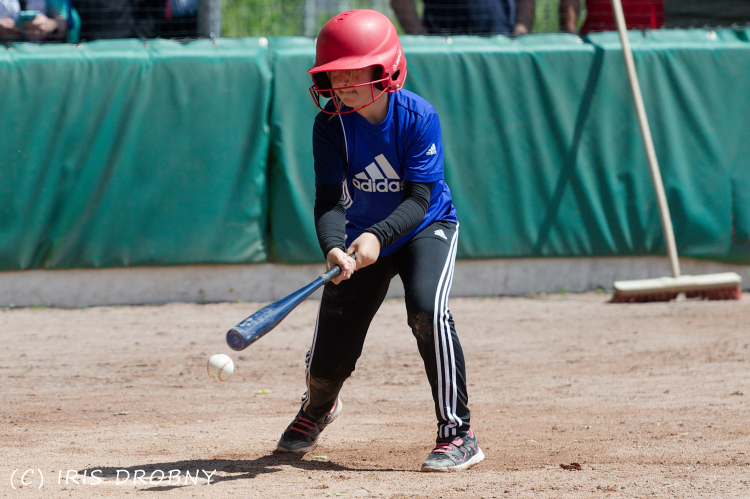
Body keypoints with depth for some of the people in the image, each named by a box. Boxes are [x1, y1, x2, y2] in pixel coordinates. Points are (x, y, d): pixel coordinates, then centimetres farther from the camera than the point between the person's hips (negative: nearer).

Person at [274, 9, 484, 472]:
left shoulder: (419, 117, -24)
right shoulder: (330, 125, -17)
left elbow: (419, 199, -27)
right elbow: (329, 201, -22)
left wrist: (377, 236, -44)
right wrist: (334, 247, -43)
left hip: (425, 229, -3)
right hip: (360, 238, 3)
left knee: (427, 309, -33)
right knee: (329, 360, 3)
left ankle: (458, 434, -23)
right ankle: (317, 408, 44)